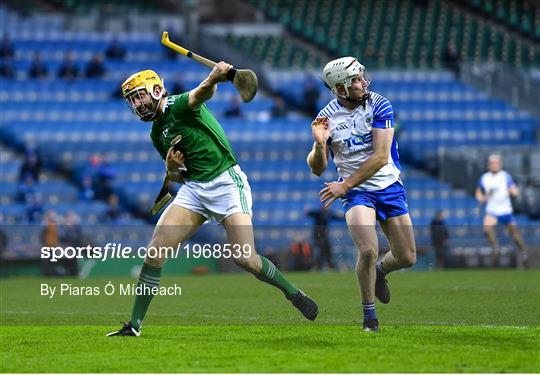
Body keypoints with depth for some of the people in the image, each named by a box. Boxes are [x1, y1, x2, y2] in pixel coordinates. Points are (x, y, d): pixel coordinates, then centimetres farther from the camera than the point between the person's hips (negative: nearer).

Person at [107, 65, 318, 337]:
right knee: (155, 251, -7)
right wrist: (171, 168, -3)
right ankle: (134, 324, -1)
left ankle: (293, 293, 12)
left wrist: (214, 78, -57)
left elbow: (201, 93, -33)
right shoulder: (157, 133, 15)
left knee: (245, 259, -15)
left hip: (226, 180, -7)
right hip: (194, 187, 7)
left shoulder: (179, 106, -9)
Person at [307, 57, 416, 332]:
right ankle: (369, 313, -2)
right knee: (368, 252, -23)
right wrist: (319, 144, -23)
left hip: (390, 186, 1)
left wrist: (345, 185, -19)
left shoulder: (379, 106, -11)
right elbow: (317, 169, -2)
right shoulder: (327, 117, -6)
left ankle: (380, 271, 39)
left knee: (407, 258, 4)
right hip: (356, 193, -1)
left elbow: (381, 157, -17)